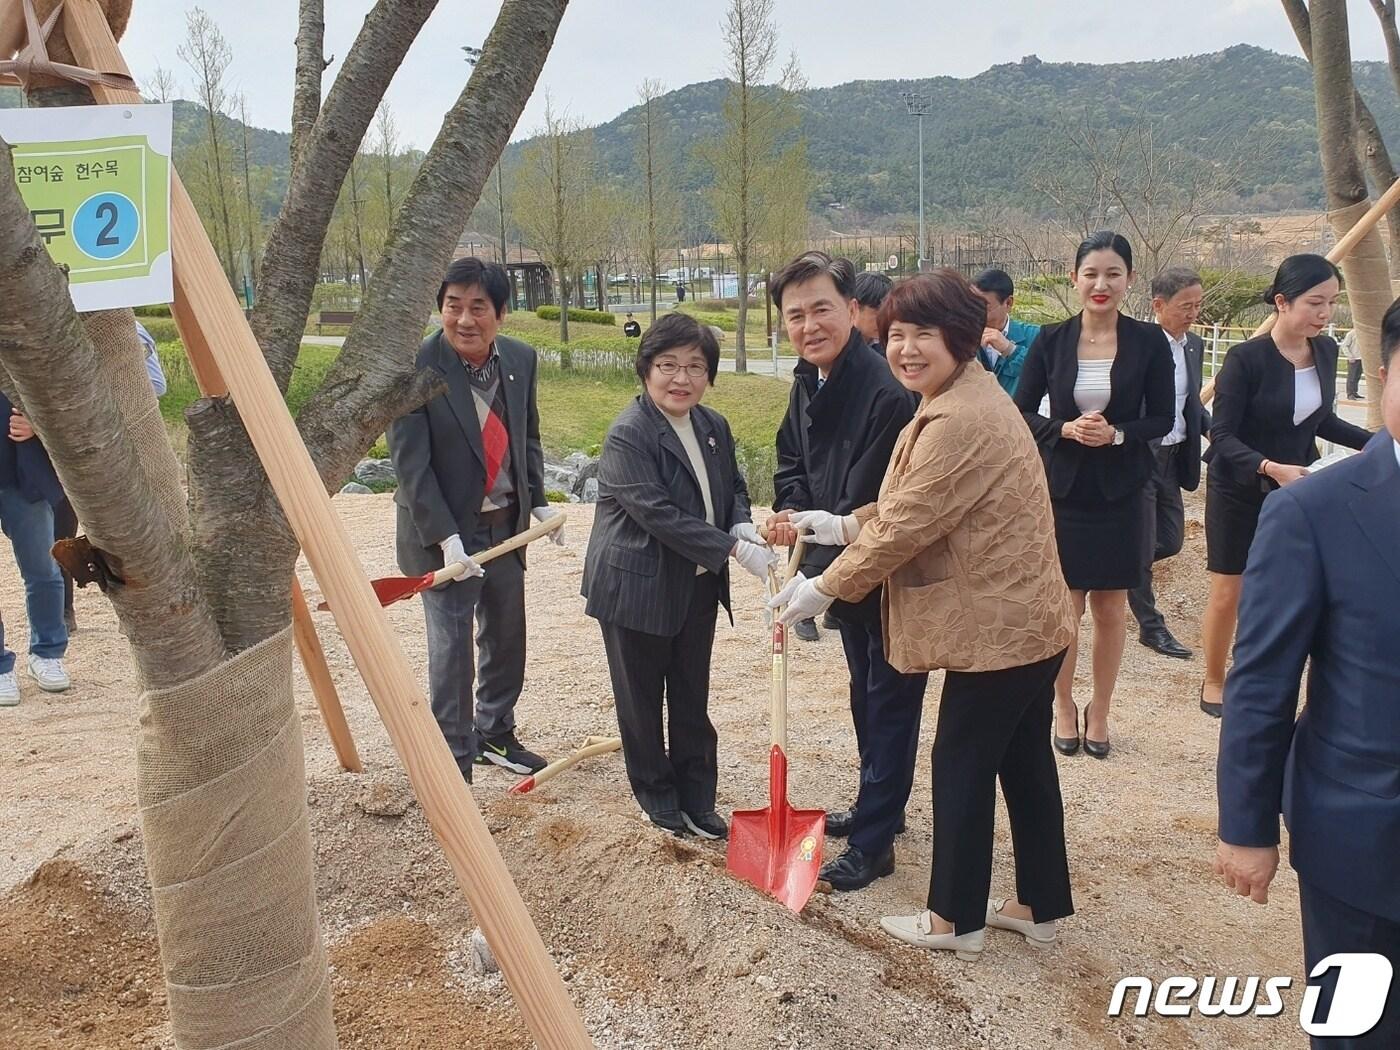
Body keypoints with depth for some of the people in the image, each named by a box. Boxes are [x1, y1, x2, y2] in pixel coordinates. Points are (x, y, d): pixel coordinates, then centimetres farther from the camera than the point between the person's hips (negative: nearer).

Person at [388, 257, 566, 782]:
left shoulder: (520, 359, -1)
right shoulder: (416, 368, -18)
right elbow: (411, 463, -19)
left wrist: (538, 501, 4)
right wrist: (445, 537, -24)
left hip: (506, 524, 6)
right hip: (444, 531, -6)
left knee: (507, 637, 18)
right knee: (451, 650, -2)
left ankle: (495, 734, 39)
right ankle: (454, 764, 12)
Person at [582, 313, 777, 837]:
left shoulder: (714, 426, 4)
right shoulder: (627, 435, -20)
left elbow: (733, 487, 16)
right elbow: (659, 514, -26)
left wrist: (743, 527, -7)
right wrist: (737, 551, -27)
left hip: (698, 587, 6)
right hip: (637, 588, -6)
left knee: (692, 699, 15)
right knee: (642, 699, 11)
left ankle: (696, 800, 29)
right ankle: (656, 795, 29)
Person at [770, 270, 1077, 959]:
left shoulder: (959, 420, -24)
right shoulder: (969, 397, 12)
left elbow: (907, 526, -22)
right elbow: (912, 508, 17)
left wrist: (824, 588, -11)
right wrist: (843, 525, 7)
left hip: (996, 628, -10)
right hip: (1027, 619, 11)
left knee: (961, 764, 4)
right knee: (1024, 761, 18)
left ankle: (956, 918, 20)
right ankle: (1039, 906, 32)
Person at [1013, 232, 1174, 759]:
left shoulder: (1148, 342, -3)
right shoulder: (1051, 340, -2)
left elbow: (1161, 419, 0)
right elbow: (1020, 413, 0)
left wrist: (1117, 433, -18)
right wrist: (1066, 429, -17)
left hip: (1120, 495, 0)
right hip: (1061, 491, 0)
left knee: (1110, 609, 9)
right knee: (1064, 607, 5)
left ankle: (1099, 712, 26)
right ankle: (1064, 706, 26)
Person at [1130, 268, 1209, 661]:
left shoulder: (1194, 346, 9)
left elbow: (1192, 405, 17)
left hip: (1172, 458, 8)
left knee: (1171, 540, 13)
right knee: (1142, 546, 2)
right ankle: (1151, 627, 15)